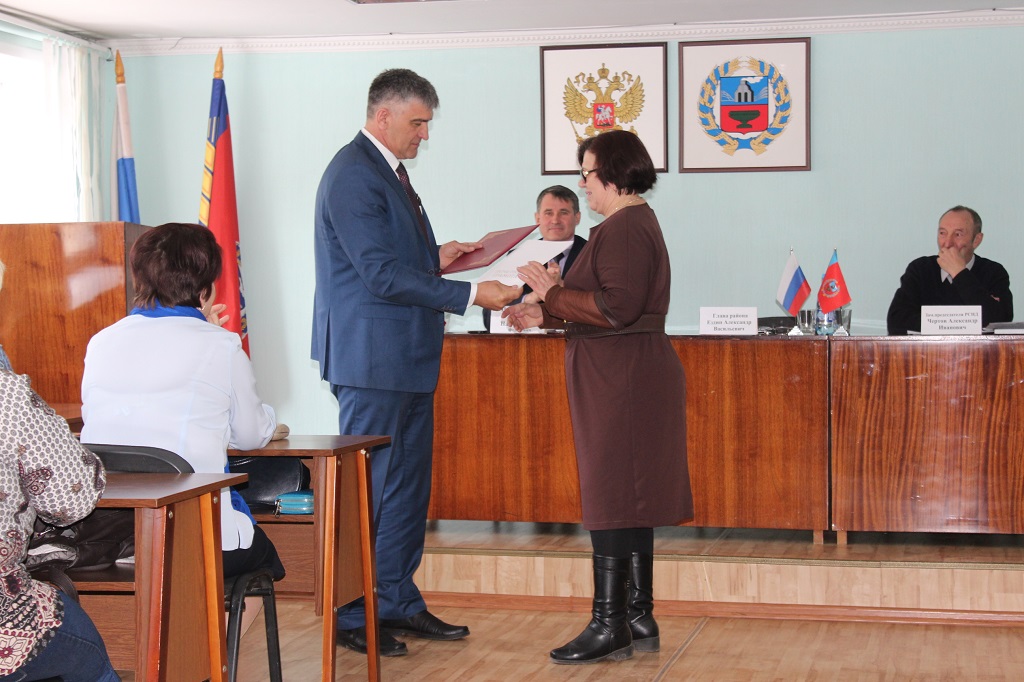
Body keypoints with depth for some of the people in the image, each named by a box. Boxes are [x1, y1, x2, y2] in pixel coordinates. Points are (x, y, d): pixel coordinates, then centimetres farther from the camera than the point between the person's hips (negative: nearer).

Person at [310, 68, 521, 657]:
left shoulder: (390, 170, 16)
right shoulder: (353, 174, -16)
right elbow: (381, 273, -22)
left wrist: (434, 257, 7)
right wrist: (470, 294, -21)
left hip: (407, 356, 10)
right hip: (372, 360, -10)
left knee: (408, 486, 14)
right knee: (367, 488, -2)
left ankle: (400, 603, 23)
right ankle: (352, 616, 7)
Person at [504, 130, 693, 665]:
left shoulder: (624, 229, -15)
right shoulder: (636, 223, 19)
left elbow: (616, 309, -24)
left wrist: (553, 293, -13)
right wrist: (546, 315, 16)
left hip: (621, 380, -11)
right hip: (631, 375, 11)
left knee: (612, 497, -7)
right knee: (629, 499, 12)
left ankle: (609, 627, -2)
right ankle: (639, 620, 17)